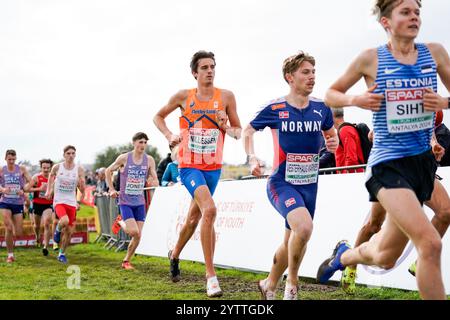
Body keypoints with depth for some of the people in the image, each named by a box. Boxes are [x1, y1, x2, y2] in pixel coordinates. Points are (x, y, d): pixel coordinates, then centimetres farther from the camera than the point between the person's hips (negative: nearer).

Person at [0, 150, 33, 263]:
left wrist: (23, 190, -18)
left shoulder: (22, 169, 1)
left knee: (18, 234, 0)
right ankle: (10, 255, -1)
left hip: (18, 203, 1)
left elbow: (30, 181, -1)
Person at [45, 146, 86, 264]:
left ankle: (62, 254, 28)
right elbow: (51, 176, 17)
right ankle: (58, 230, 6)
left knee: (69, 231, 6)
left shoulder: (79, 169, -5)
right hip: (59, 201, -2)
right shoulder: (57, 167, -5)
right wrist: (48, 190, 13)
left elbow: (82, 190, -3)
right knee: (65, 221, -31)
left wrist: (82, 184, -24)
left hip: (72, 202, 2)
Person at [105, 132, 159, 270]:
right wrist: (111, 189, -2)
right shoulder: (124, 158, -7)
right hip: (125, 201, -3)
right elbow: (108, 171, 6)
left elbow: (155, 181, 3)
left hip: (139, 202, 3)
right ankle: (120, 222, 15)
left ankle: (126, 261, 21)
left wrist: (153, 182, -20)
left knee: (138, 236, 1)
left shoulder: (149, 160, -1)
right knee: (134, 232, -17)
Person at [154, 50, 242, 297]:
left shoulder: (226, 96, 0)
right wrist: (169, 135, -4)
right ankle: (211, 275, -19)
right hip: (189, 165, -3)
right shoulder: (184, 96, -2)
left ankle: (175, 254, 47)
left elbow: (238, 131, 7)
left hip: (213, 167, 3)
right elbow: (159, 116, 13)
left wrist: (228, 129, -15)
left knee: (194, 217, 17)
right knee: (209, 209, -26)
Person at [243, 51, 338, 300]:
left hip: (309, 185, 5)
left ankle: (269, 285, 38)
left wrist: (333, 143, -5)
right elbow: (248, 131, 8)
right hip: (281, 183, -5)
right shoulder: (275, 109, -7)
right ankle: (292, 284, -6)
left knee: (292, 240, 14)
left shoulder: (321, 109, 1)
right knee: (304, 227, -29)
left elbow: (331, 134, 19)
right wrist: (252, 158, -7)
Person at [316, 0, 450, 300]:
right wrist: (355, 100, -13)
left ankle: (344, 254, 47)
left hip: (423, 162, 5)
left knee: (384, 257, 15)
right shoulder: (371, 59, -4)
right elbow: (331, 94, 7)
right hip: (388, 164, -5)